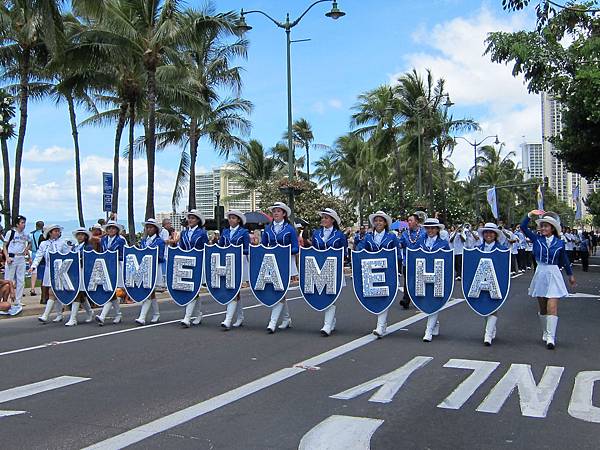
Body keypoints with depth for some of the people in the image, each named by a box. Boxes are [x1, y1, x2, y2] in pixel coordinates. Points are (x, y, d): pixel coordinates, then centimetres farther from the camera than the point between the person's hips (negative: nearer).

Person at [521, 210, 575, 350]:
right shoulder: (537, 238, 1)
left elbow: (564, 260, 12)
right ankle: (545, 332, 27)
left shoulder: (559, 243, 0)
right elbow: (523, 227, -6)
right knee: (542, 308, 12)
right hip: (540, 274, 2)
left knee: (552, 307, -11)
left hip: (553, 275, -2)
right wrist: (530, 214, -15)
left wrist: (570, 274, 22)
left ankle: (551, 337, -12)